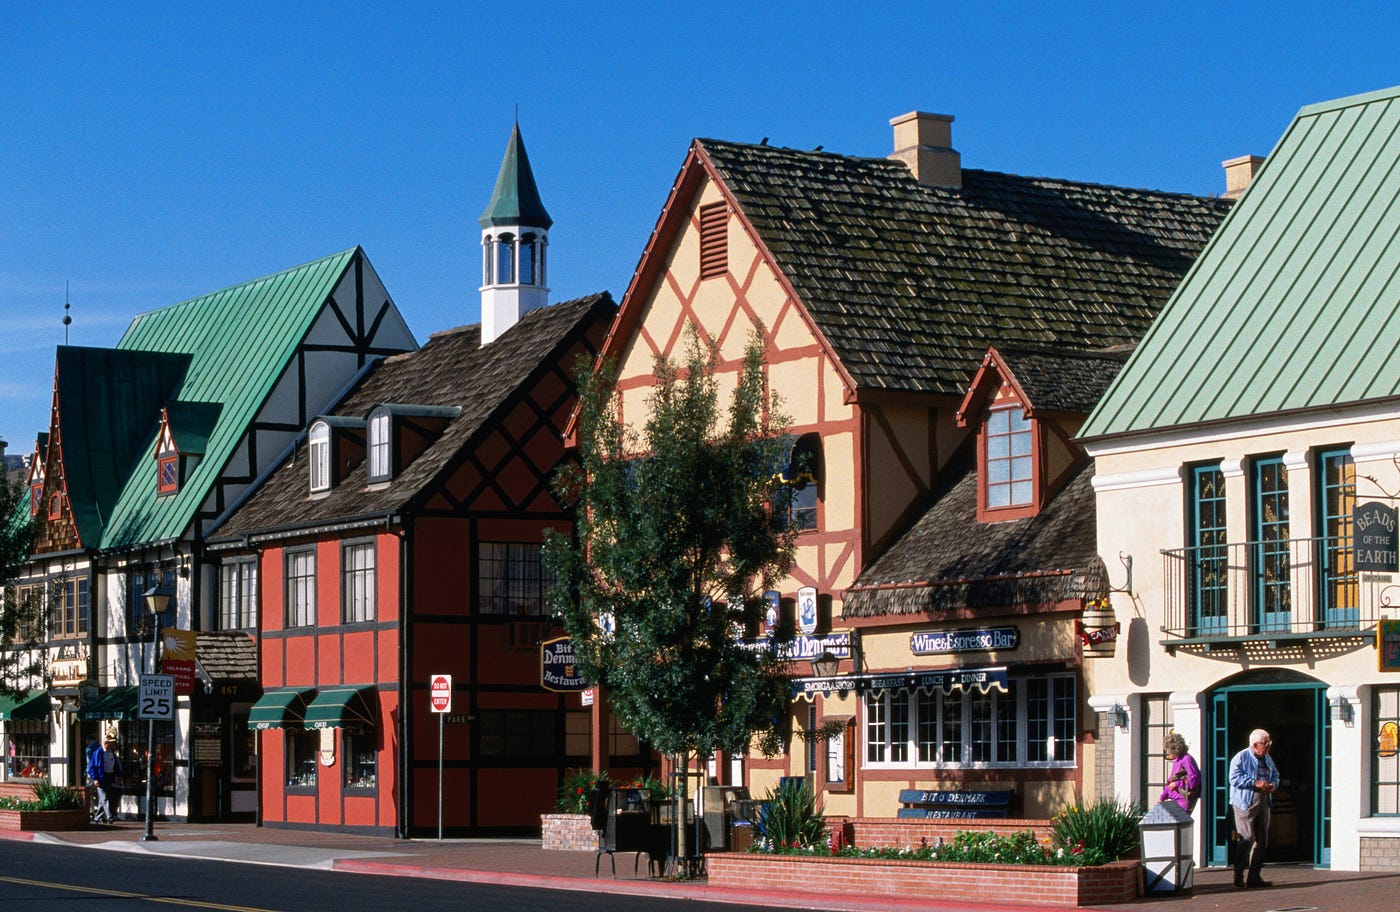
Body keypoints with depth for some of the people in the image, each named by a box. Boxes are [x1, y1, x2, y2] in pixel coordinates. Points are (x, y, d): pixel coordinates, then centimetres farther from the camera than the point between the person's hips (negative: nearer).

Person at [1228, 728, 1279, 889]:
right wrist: (1255, 783, -21)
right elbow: (1235, 778, -17)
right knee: (1247, 838, -12)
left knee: (1262, 840, 7)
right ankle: (1238, 875, -3)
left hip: (1263, 803, 8)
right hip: (1245, 804, -8)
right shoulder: (1241, 758, -7)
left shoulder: (1267, 759, 18)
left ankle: (1254, 876, 13)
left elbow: (1275, 775, 26)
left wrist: (1273, 784, 3)